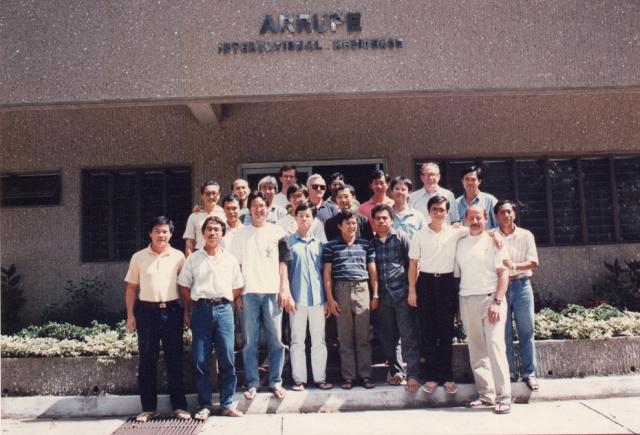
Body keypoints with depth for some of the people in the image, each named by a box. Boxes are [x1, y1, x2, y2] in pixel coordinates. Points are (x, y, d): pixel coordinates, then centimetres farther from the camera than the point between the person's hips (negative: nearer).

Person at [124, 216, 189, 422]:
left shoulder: (178, 257, 4)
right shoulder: (138, 257, 5)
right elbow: (131, 288, 8)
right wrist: (130, 315, 2)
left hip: (172, 310, 0)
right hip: (146, 310, 1)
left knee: (175, 359, 4)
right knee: (147, 360, 7)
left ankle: (179, 406, 13)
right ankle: (148, 407, 17)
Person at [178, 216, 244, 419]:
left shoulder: (230, 259, 10)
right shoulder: (193, 259, 7)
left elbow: (237, 288, 14)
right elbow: (184, 287, 10)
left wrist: (223, 302, 7)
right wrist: (189, 310, 7)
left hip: (224, 309, 1)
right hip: (201, 309, 0)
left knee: (227, 358, -1)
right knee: (200, 360, 2)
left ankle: (227, 404, 9)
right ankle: (204, 405, 12)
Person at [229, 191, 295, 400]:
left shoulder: (277, 232, 7)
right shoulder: (241, 234, 8)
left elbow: (282, 263, 6)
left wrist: (284, 290, -2)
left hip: (272, 292, 0)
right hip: (249, 293, 0)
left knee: (276, 341, 3)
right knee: (250, 342, 5)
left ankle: (276, 382, 14)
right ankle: (252, 384, 14)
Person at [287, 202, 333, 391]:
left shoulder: (319, 243, 9)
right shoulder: (289, 242, 2)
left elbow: (325, 272, 10)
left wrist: (327, 299, 7)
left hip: (318, 298, 2)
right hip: (297, 298, -2)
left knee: (319, 340, 7)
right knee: (297, 340, 4)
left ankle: (320, 377, 15)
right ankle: (299, 379, 11)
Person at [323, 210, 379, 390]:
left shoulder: (366, 245, 9)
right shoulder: (331, 246, 4)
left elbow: (372, 270, 11)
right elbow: (327, 273, 2)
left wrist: (375, 294, 6)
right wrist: (330, 298, -3)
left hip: (362, 289, 1)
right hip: (341, 290, -1)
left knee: (363, 336, 4)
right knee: (345, 336, 4)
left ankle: (365, 375, 11)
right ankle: (348, 376, 11)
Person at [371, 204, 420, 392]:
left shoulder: (401, 238, 1)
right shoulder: (372, 242, 10)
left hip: (402, 294, -3)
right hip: (382, 296, 4)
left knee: (408, 336, -5)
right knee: (387, 337, 9)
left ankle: (412, 375, -1)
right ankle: (396, 371, 22)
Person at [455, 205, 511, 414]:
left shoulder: (493, 241, 2)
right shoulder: (460, 244, 13)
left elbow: (504, 273, -3)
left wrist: (497, 302, -14)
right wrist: (457, 307, 9)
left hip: (490, 298, -4)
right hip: (467, 300, 4)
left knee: (495, 346, -11)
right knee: (476, 350, 6)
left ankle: (503, 397, -5)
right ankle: (486, 394, 14)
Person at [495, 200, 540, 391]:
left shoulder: (526, 235, 7)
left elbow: (534, 262, 0)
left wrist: (515, 265, -16)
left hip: (521, 285, 1)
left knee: (526, 332, 3)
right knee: (504, 333, 2)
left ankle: (529, 373, 12)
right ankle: (509, 372, 12)